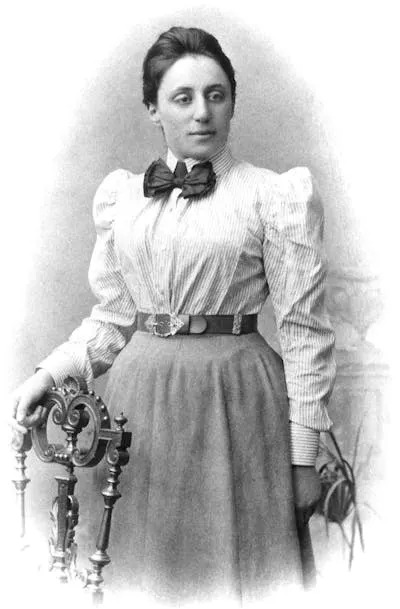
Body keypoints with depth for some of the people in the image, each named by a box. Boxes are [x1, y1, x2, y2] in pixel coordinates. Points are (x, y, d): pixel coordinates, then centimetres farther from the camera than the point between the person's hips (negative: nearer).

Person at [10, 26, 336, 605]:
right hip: (142, 399, 4)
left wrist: (304, 455, -6)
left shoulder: (277, 195, -4)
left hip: (235, 399, -3)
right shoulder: (121, 195, 8)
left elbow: (304, 328, -4)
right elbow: (113, 316, 14)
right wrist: (48, 374, -2)